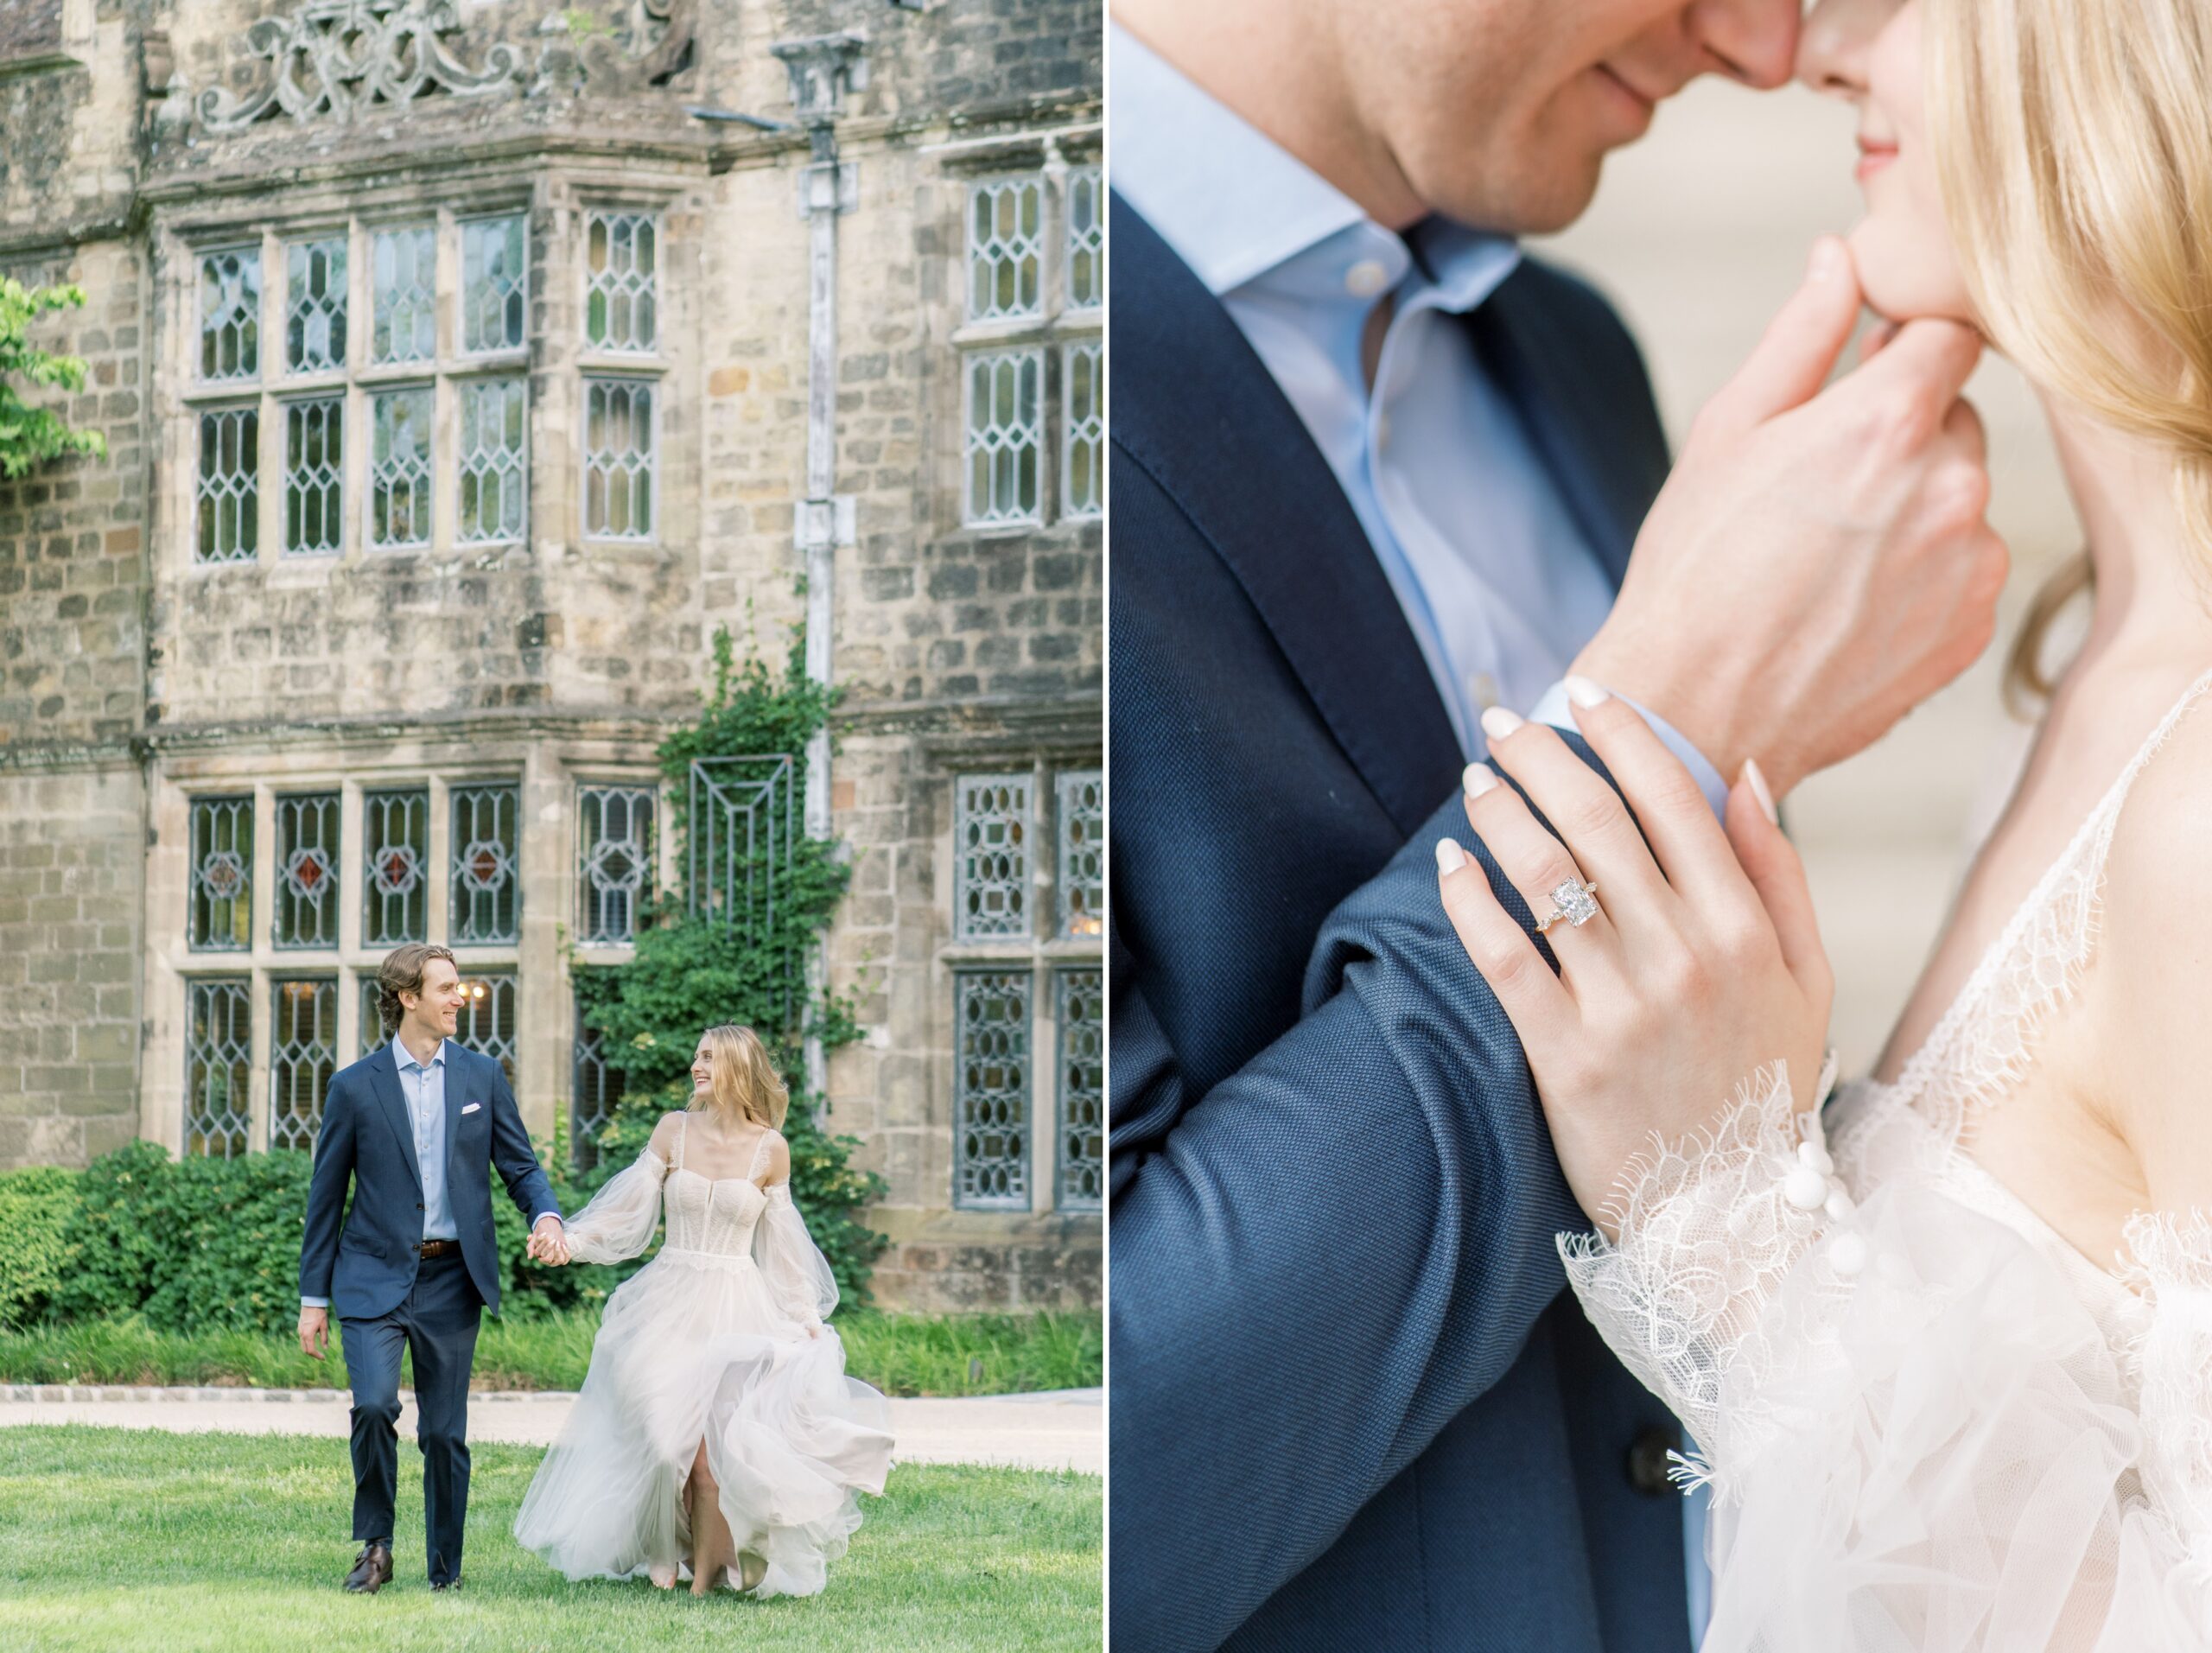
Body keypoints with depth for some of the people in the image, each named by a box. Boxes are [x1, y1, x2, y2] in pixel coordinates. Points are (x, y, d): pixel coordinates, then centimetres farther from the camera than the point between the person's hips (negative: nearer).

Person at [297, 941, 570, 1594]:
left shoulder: (482, 1077, 7)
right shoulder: (356, 1087, 0)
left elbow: (519, 1164, 10)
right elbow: (325, 1198, 5)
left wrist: (546, 1215, -13)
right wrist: (313, 1296, 4)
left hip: (451, 1279, 2)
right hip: (374, 1277, -2)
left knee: (446, 1433, 4)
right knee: (373, 1405, -20)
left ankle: (446, 1567, 17)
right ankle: (374, 1546, -3)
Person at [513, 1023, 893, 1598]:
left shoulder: (770, 1149, 1)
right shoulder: (674, 1131, 3)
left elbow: (778, 1247, 8)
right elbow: (630, 1209, 1)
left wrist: (806, 1321, 8)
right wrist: (572, 1239, -14)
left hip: (734, 1310, -2)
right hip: (669, 1304, 2)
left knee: (711, 1446, -11)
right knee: (661, 1435, -4)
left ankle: (706, 1572, 0)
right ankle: (665, 1558, 12)